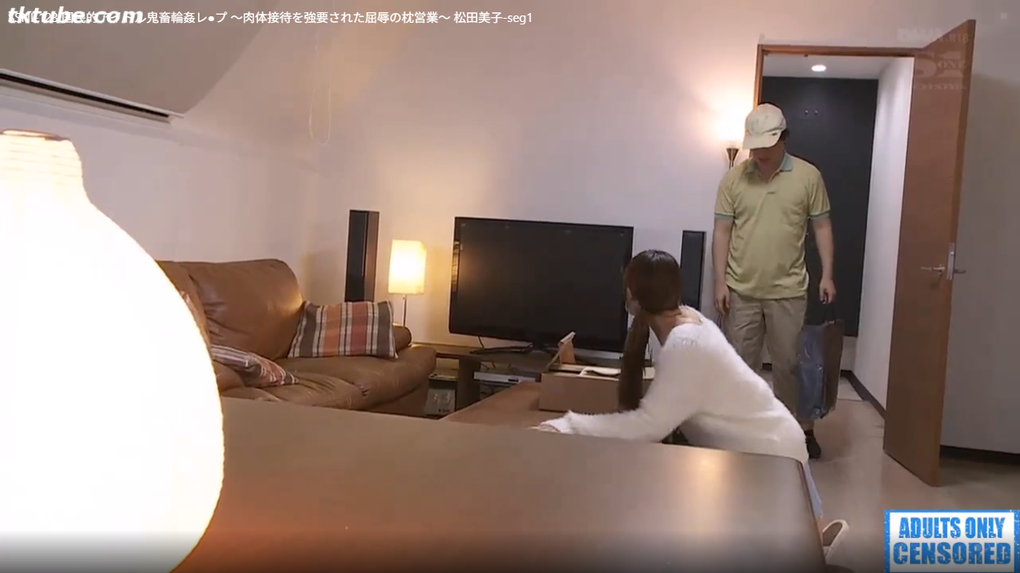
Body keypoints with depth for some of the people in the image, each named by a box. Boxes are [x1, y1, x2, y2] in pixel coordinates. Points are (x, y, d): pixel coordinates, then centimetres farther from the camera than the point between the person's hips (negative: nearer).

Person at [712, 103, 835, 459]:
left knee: (790, 363, 9)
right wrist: (720, 282, -6)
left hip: (788, 291, -1)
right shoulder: (733, 178, -1)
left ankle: (802, 428, 25)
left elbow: (822, 227, 3)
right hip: (741, 291, 1)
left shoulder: (808, 176, -2)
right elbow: (722, 232, -1)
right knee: (740, 364, 8)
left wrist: (827, 275, -4)